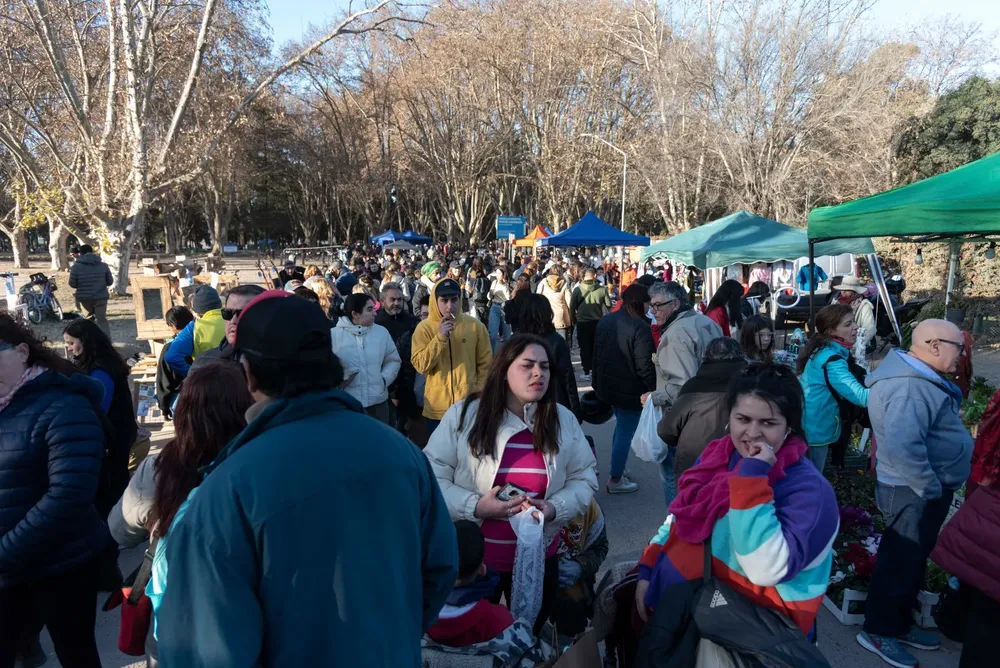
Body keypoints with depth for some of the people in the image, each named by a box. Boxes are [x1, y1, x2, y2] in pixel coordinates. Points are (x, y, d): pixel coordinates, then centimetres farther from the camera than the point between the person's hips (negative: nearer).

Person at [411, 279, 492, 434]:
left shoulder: (475, 326, -3)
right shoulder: (424, 328, -5)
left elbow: (485, 364, 4)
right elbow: (421, 366, -13)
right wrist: (440, 337, -20)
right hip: (437, 409, 0)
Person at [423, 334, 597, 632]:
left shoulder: (564, 420, -3)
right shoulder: (464, 414, -12)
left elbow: (584, 478, 1)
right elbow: (430, 477, -11)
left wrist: (554, 508, -17)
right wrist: (475, 506, -24)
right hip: (472, 558, -2)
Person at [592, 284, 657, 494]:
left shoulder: (605, 321, 6)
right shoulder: (639, 327, -20)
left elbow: (596, 355, 13)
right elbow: (645, 365, -22)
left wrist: (597, 383, 21)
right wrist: (654, 388, -10)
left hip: (608, 385, 9)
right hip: (630, 390, -8)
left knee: (621, 427, 25)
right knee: (626, 433, 5)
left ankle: (617, 469, 36)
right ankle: (615, 480, 15)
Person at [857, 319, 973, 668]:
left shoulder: (920, 378, 9)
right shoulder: (911, 387, -27)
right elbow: (902, 445, -38)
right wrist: (931, 487, -26)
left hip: (924, 488, 11)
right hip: (915, 491, -11)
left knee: (913, 559, 21)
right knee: (901, 561, 3)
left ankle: (900, 623, 38)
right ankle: (878, 631, 20)